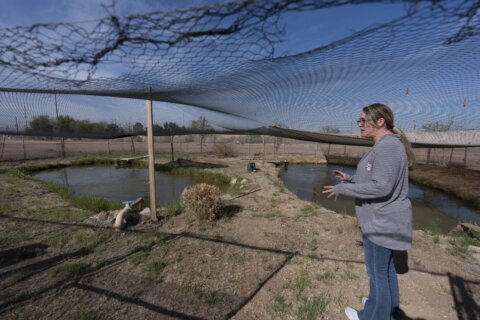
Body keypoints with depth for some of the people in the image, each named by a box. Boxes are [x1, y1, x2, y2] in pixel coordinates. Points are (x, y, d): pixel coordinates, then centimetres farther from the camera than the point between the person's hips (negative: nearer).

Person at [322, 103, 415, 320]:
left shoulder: (388, 146, -24)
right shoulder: (385, 146, 8)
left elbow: (380, 187, -28)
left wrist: (342, 189, -20)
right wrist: (349, 179, 13)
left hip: (382, 222, -10)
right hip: (383, 218, 10)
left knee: (377, 270, 9)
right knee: (385, 265, 24)